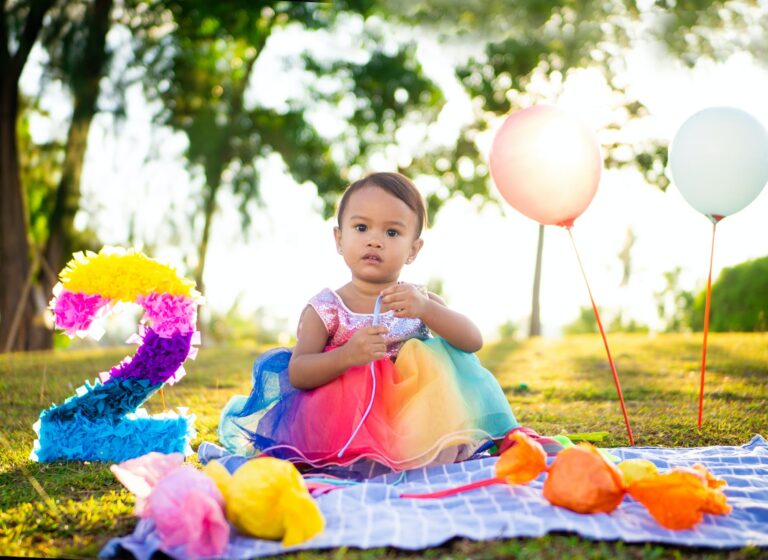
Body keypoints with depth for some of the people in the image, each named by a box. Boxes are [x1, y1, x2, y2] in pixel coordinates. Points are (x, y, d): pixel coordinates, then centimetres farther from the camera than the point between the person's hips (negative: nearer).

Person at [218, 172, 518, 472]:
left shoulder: (422, 300, 6)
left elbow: (474, 341, -8)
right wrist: (347, 355, -31)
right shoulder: (325, 308, -2)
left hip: (416, 417, 1)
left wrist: (426, 309, -26)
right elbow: (296, 374, -12)